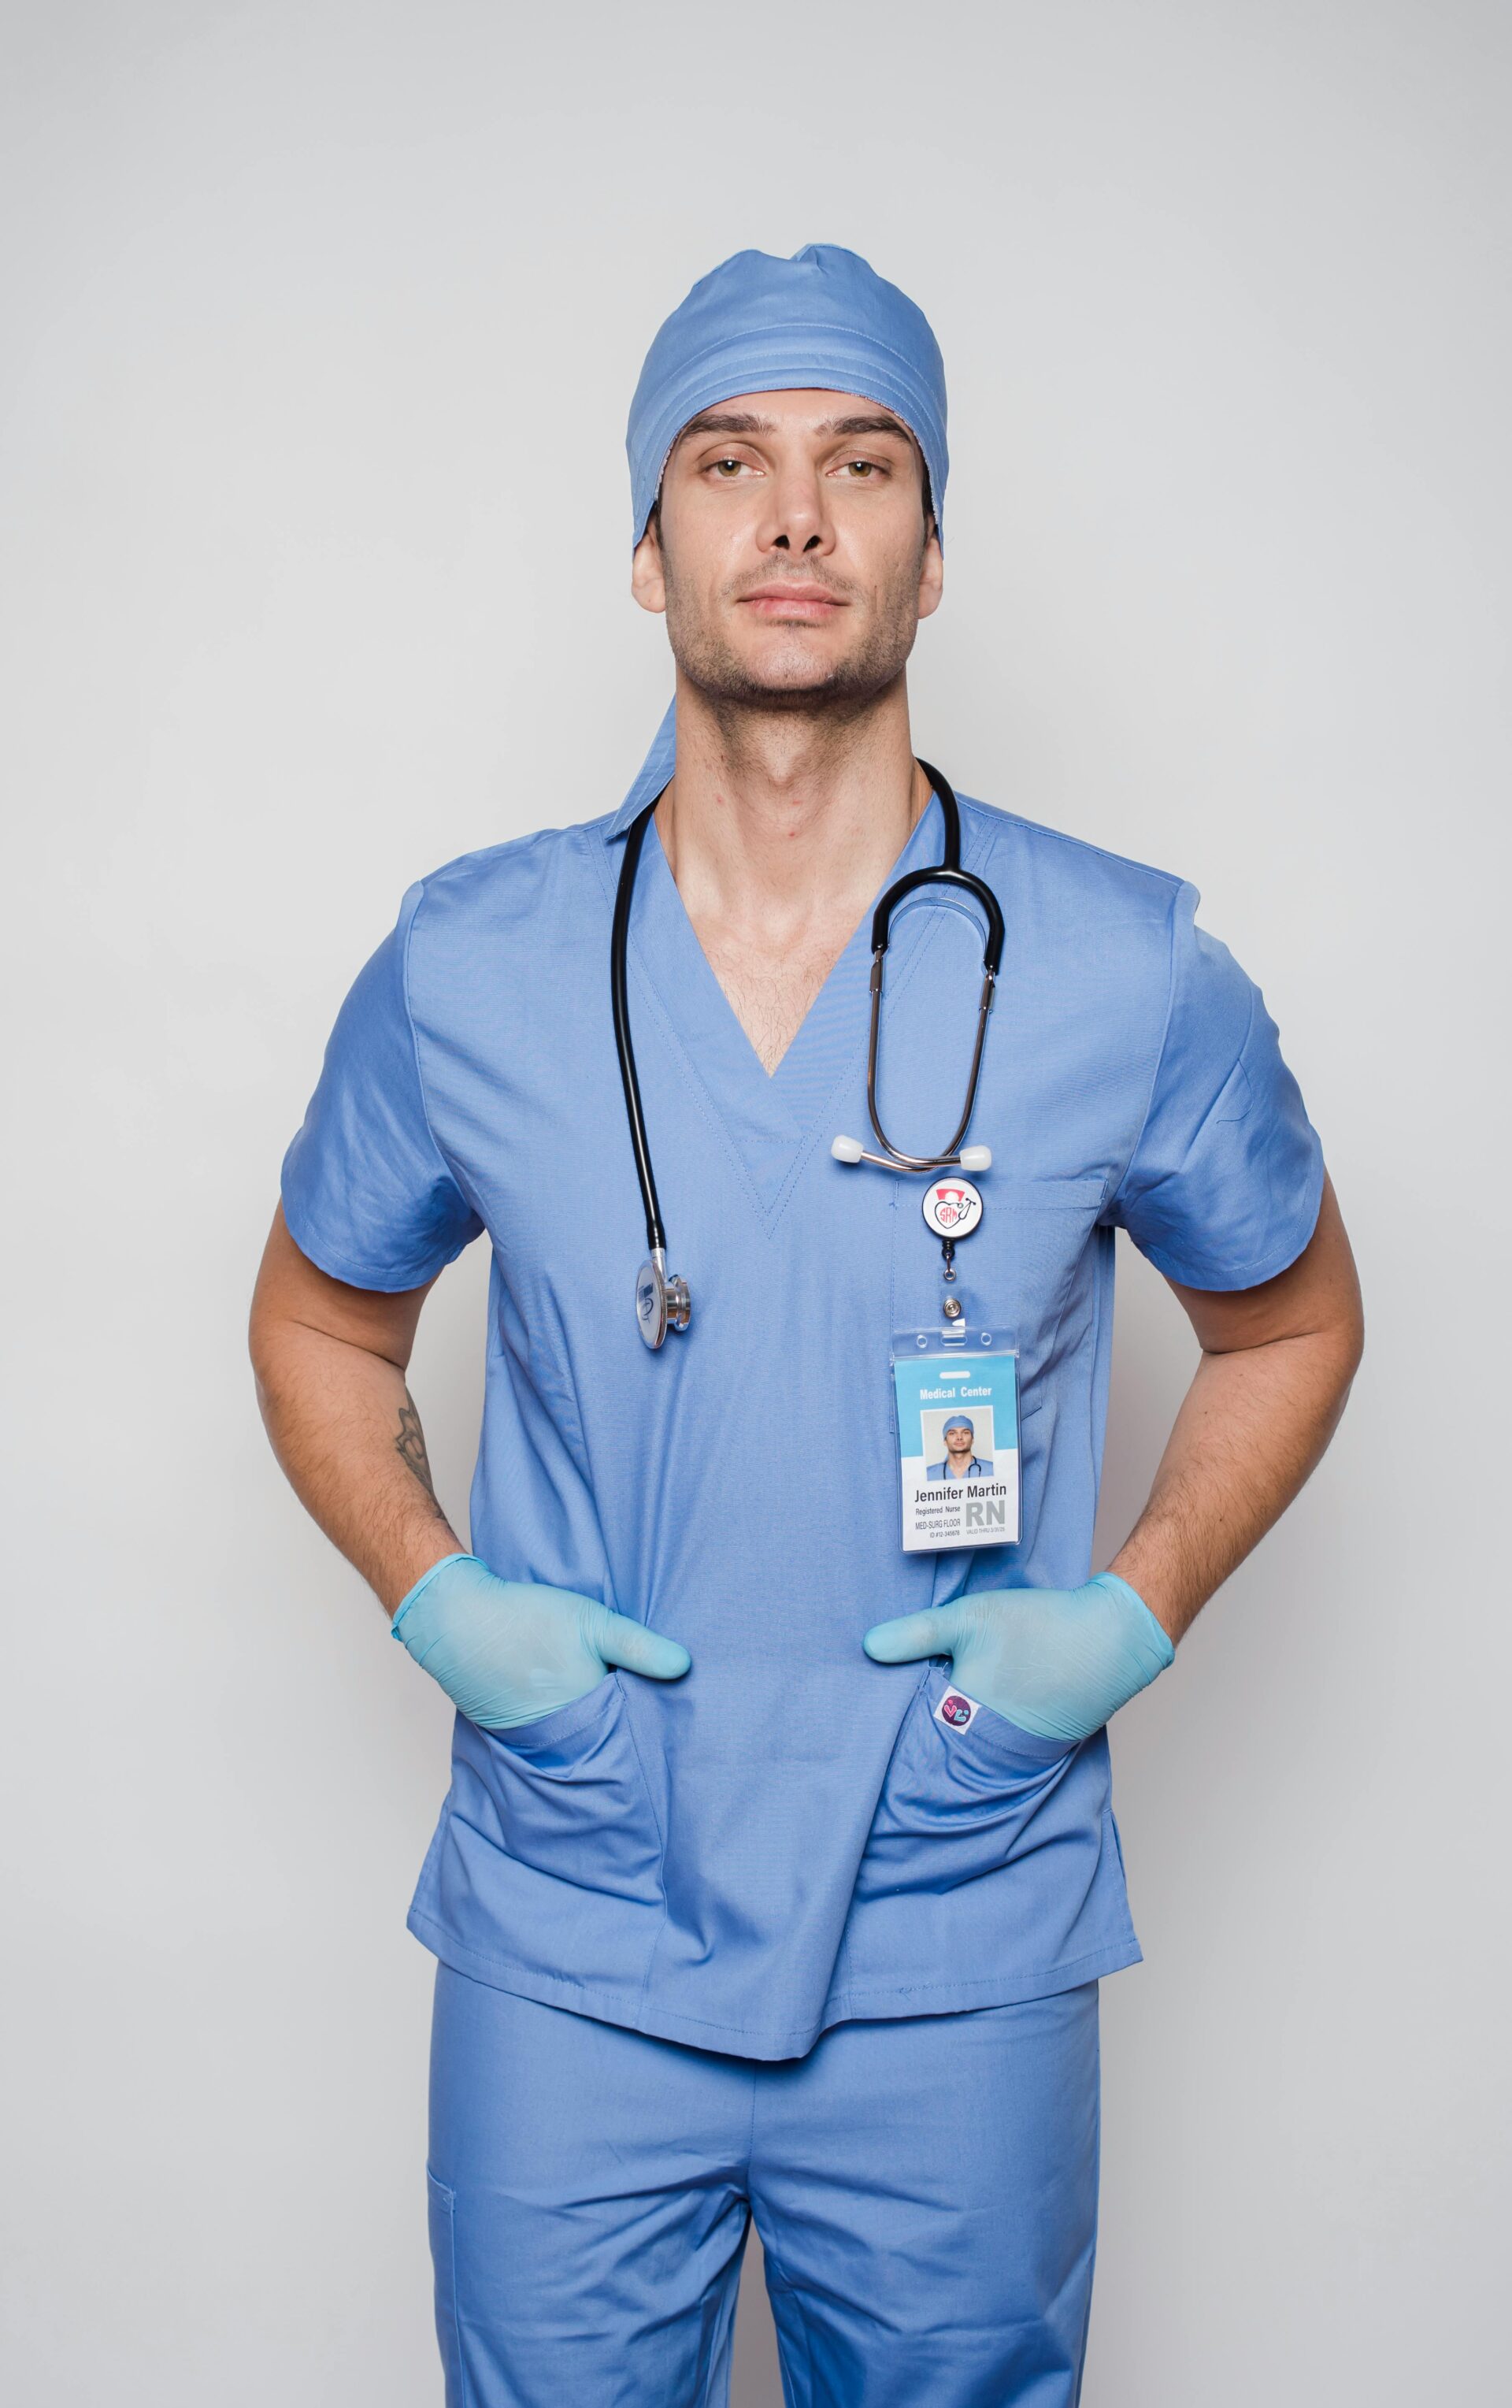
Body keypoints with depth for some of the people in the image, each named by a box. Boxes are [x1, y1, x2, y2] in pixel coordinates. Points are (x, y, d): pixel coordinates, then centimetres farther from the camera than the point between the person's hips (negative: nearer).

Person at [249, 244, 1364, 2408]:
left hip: (965, 1966, 0)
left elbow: (1289, 1320, 9)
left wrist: (1140, 1609, -4)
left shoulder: (1131, 973, -7)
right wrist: (428, 1594, -4)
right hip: (567, 1954, 1)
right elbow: (321, 1320, 11)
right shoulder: (468, 968, -5)